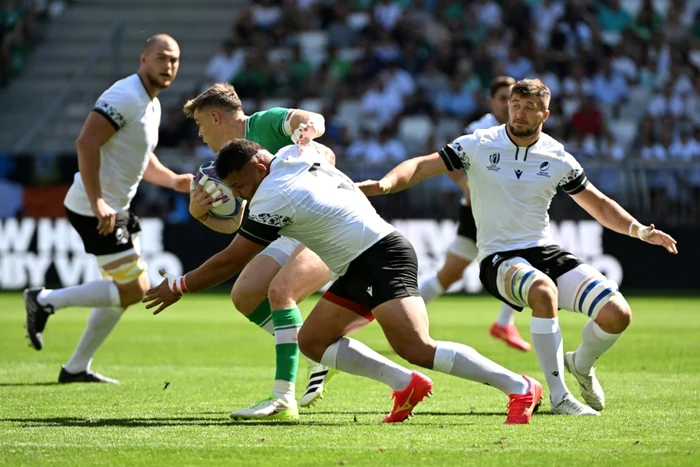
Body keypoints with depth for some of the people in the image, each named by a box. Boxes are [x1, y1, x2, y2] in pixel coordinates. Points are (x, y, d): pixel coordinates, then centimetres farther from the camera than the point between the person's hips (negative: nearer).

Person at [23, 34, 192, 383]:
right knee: (132, 290, -10)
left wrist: (175, 181, 10)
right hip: (95, 210, -10)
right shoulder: (125, 97, -18)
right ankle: (45, 301, 0)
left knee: (127, 291, 13)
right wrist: (97, 203, -30)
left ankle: (77, 368, 20)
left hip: (116, 209, 10)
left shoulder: (152, 104, 14)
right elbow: (86, 142, -26)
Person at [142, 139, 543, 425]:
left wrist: (179, 287, 4)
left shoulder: (274, 197, -16)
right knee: (311, 341, 7)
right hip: (359, 270, 11)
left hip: (383, 260, -11)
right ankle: (407, 385, 4)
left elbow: (230, 262, -9)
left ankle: (520, 388, -21)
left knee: (417, 349, -25)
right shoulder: (297, 156, 8)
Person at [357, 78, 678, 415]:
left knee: (617, 314, -14)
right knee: (544, 290, -39)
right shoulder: (479, 145, -5)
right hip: (498, 258, -4)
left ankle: (580, 364, 22)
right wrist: (385, 183, -28)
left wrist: (639, 230, 1)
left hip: (545, 252, 4)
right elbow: (422, 166, -9)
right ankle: (558, 397, -28)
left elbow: (598, 204, 15)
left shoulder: (558, 158, 3)